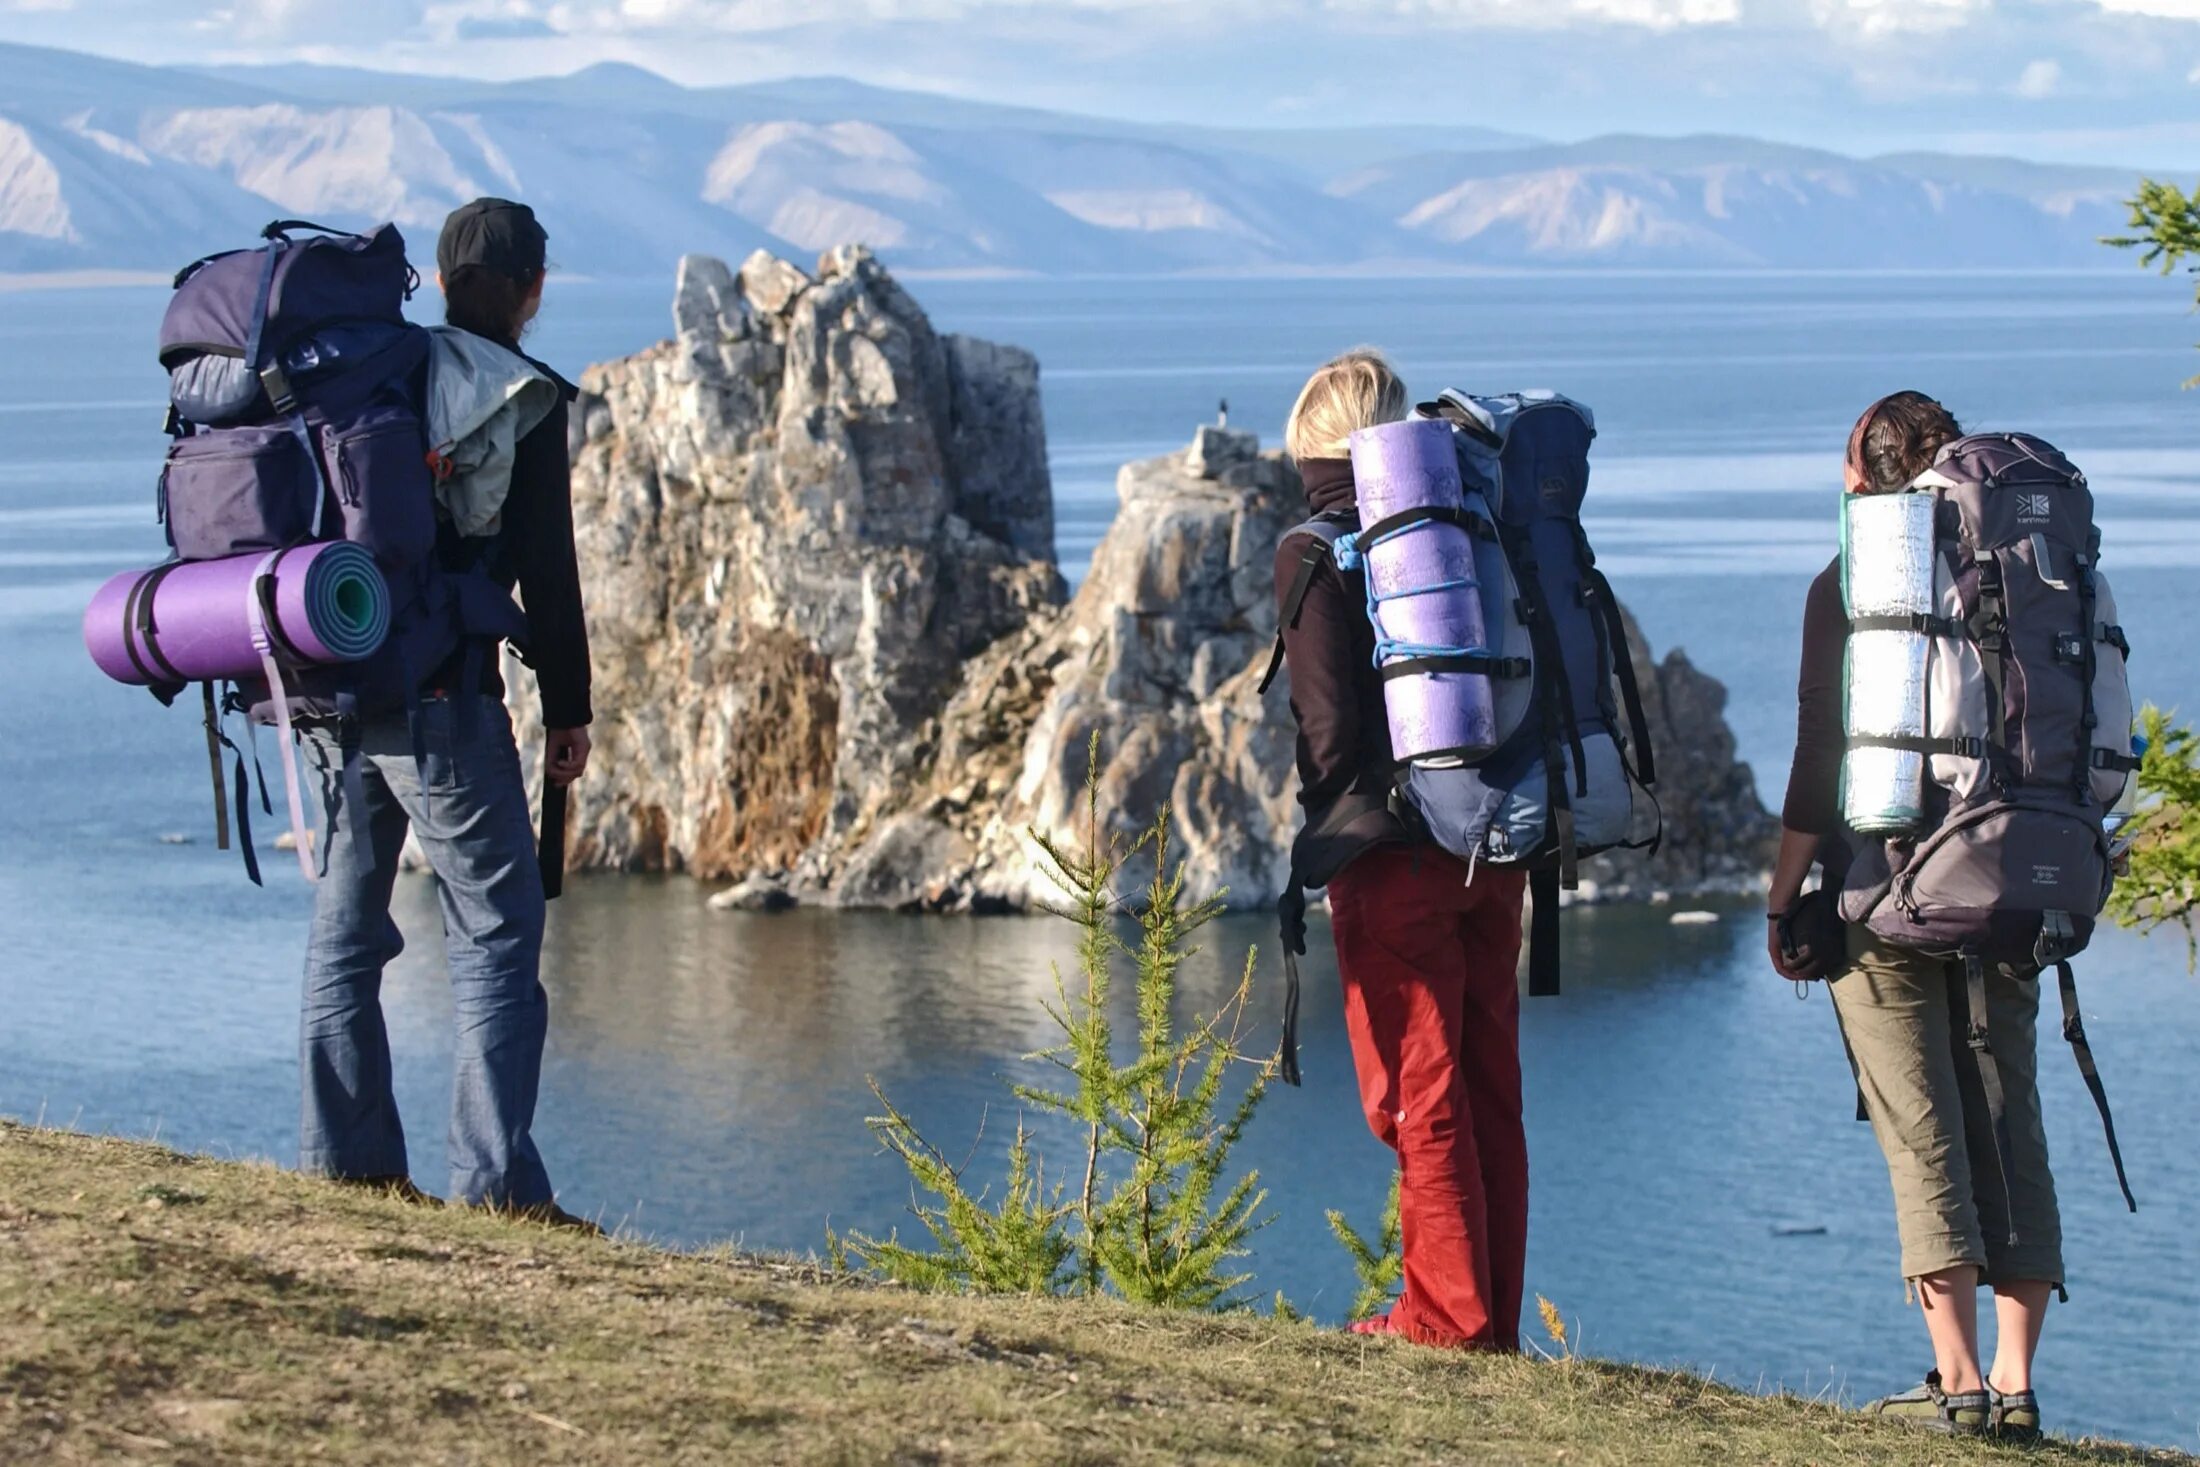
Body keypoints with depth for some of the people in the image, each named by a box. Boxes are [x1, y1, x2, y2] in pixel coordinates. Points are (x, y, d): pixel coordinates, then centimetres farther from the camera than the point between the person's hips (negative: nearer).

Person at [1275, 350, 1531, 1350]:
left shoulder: (1314, 554, -7)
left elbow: (1331, 722, -11)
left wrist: (1333, 820, 3)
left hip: (1389, 860, -6)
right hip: (1493, 848, 6)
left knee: (1418, 1096, 0)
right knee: (1490, 1088, 11)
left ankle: (1447, 1315, 1)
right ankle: (1496, 1313, 14)